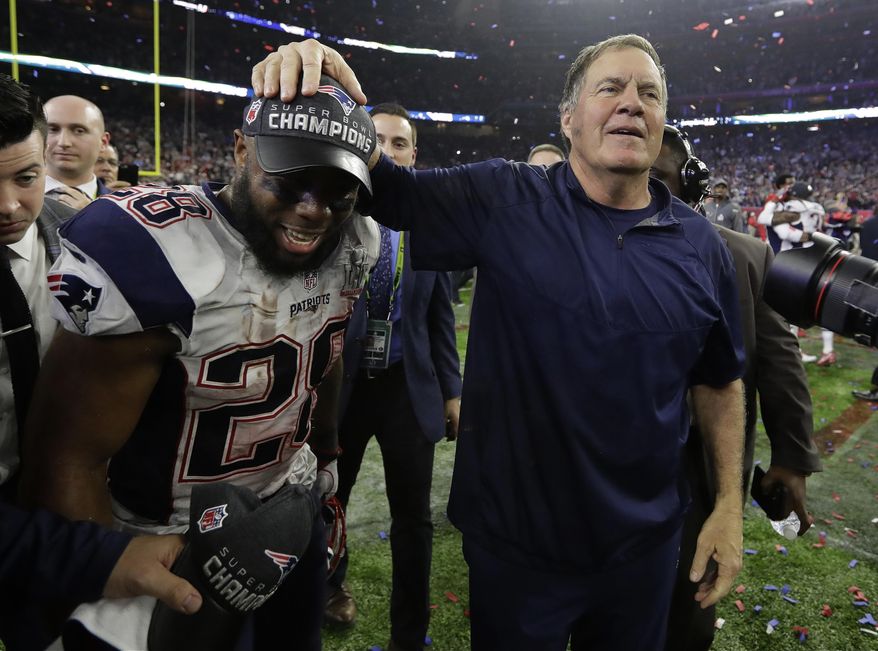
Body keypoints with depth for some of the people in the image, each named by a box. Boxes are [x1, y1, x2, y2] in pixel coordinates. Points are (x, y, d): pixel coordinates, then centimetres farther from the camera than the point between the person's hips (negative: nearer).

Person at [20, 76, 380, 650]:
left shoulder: (352, 245, -8)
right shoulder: (151, 255, -28)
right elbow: (67, 462, -24)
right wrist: (112, 594, -23)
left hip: (291, 508, 6)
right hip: (165, 540, -5)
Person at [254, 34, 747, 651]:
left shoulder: (701, 245, -2)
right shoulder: (504, 202, -10)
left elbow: (720, 379, 7)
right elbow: (385, 187, -12)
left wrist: (729, 503, 5)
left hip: (643, 544, 3)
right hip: (518, 538, -2)